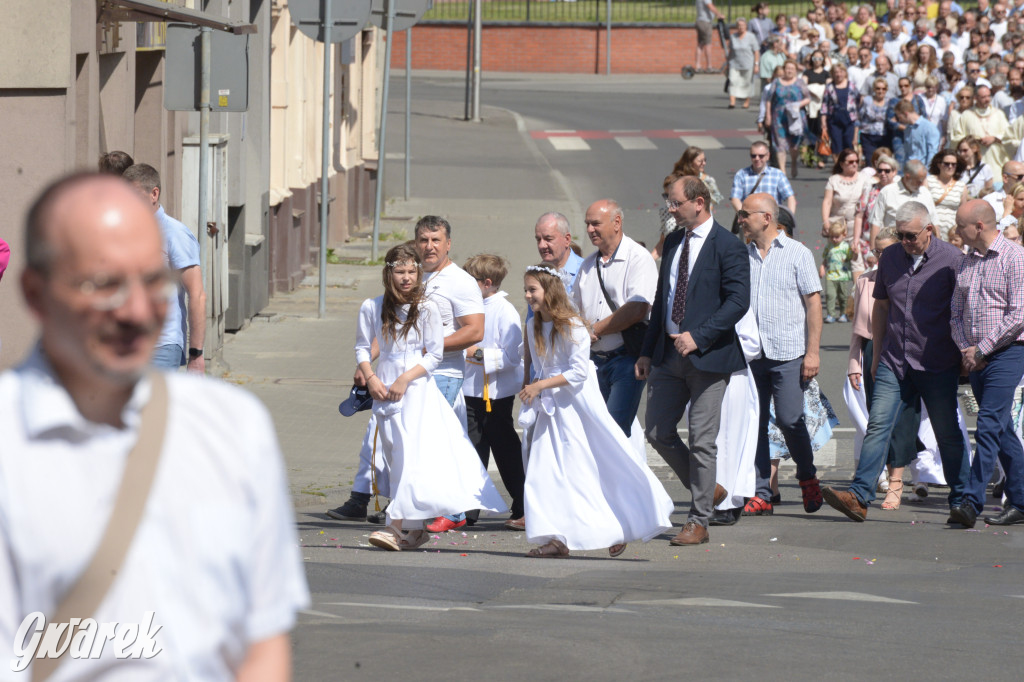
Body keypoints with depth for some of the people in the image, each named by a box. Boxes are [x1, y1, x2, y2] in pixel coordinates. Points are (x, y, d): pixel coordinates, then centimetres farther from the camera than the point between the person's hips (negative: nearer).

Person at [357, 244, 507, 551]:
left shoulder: (426, 308, -4)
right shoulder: (372, 307, 4)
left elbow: (435, 353, -4)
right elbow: (362, 347, 11)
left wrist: (405, 379, -12)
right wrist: (371, 378, -5)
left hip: (417, 387, -4)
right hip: (385, 387, 4)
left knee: (412, 455, -14)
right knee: (397, 458, 5)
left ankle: (398, 526, -20)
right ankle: (415, 530, 13)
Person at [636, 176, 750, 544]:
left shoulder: (727, 246, -10)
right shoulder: (673, 242, 13)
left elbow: (739, 300, -16)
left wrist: (698, 337, -22)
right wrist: (647, 351, 15)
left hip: (707, 355, -7)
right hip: (668, 355, 7)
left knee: (702, 441, -2)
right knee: (658, 433, 7)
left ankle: (698, 521, 6)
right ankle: (708, 490, 25)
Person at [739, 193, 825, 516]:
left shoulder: (797, 253, 1)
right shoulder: (741, 255, 11)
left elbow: (813, 303, -1)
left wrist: (812, 352, -8)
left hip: (787, 353, -4)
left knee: (790, 419, -7)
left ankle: (808, 477, 17)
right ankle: (760, 493, 5)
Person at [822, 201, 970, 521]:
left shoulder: (952, 259, -5)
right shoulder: (889, 258, 8)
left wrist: (965, 356, -3)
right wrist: (876, 354, 17)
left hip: (938, 365, -3)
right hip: (894, 362, 3)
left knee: (948, 434, 5)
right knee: (879, 425, -8)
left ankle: (960, 501, 17)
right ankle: (859, 496, -14)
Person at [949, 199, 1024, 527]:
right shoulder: (966, 262, 14)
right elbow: (957, 313, 18)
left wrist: (982, 349, -13)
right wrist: (966, 350, 0)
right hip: (975, 359, 7)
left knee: (989, 426, -15)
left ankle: (972, 501, -21)